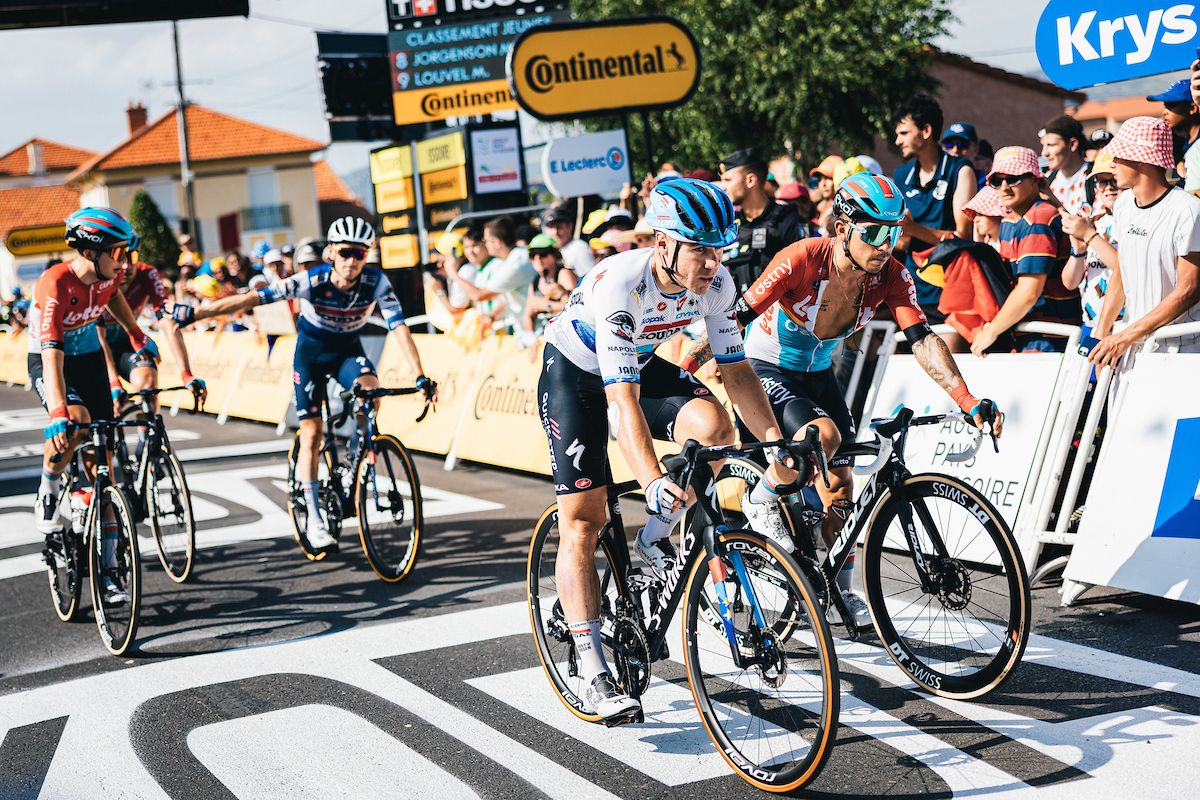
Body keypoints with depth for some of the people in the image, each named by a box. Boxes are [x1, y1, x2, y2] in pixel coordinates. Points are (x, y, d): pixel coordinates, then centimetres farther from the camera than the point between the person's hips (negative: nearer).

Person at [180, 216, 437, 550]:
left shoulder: (376, 282, -24)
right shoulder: (312, 281, -28)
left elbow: (400, 328, -25)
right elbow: (252, 298, -31)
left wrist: (421, 377, -35)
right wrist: (195, 313, -34)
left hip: (348, 350, 1)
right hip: (311, 352, -1)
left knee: (371, 391, -31)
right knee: (311, 434, -5)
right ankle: (315, 520, 3)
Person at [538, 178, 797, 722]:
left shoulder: (716, 285, -21)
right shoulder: (619, 286, -38)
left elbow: (735, 370, -13)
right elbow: (623, 400, -43)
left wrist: (775, 442, -26)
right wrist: (653, 481, -54)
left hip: (642, 363, 5)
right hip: (574, 371, -5)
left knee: (713, 425, -25)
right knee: (581, 521, -10)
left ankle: (656, 539, 0)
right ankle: (592, 669, -4)